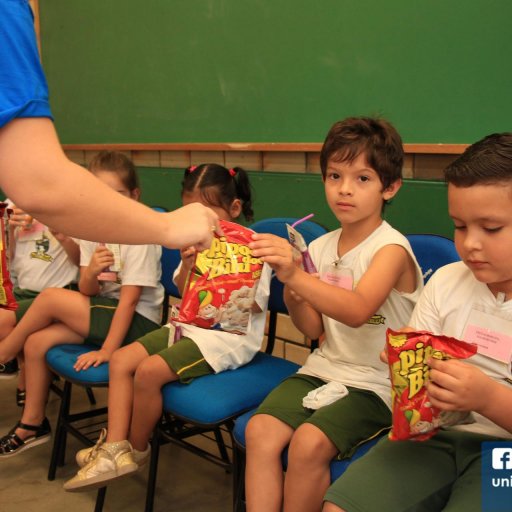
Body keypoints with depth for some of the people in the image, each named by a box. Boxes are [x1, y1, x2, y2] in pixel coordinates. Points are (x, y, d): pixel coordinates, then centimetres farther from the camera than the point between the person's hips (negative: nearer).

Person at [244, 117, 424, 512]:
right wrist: (291, 292, -12)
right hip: (324, 369, 5)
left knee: (309, 443, -25)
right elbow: (314, 329, 8)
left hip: (376, 383, -5)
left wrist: (296, 276, -42)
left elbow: (357, 311, -30)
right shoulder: (321, 247, 5)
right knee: (259, 430, -17)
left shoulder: (391, 248, -12)